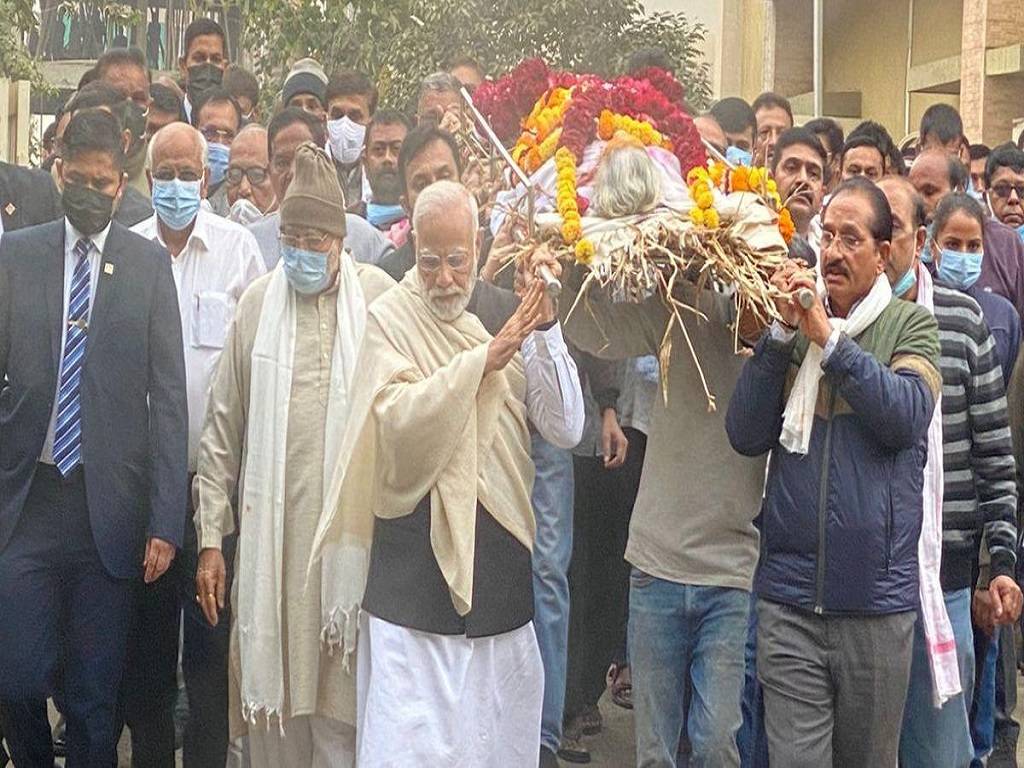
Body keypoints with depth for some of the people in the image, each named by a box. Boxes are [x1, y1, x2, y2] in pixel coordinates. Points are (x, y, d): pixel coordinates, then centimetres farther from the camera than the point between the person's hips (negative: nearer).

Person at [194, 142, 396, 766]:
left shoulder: (379, 300, 0)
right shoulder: (257, 303, 8)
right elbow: (223, 429, 10)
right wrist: (211, 539, 7)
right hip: (269, 531, 2)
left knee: (342, 697, 2)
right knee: (269, 684, 7)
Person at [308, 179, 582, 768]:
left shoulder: (506, 311, 5)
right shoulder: (391, 318, -4)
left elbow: (566, 428, -2)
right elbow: (398, 420, -19)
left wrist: (546, 330, -13)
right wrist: (483, 360, -25)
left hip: (501, 563, 4)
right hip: (417, 564, -4)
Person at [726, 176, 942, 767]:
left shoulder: (911, 326, 3)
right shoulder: (791, 326, 8)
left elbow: (905, 418, -15)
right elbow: (746, 435, -3)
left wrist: (829, 336, -18)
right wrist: (785, 332, -10)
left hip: (879, 602, -1)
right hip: (789, 599, 1)